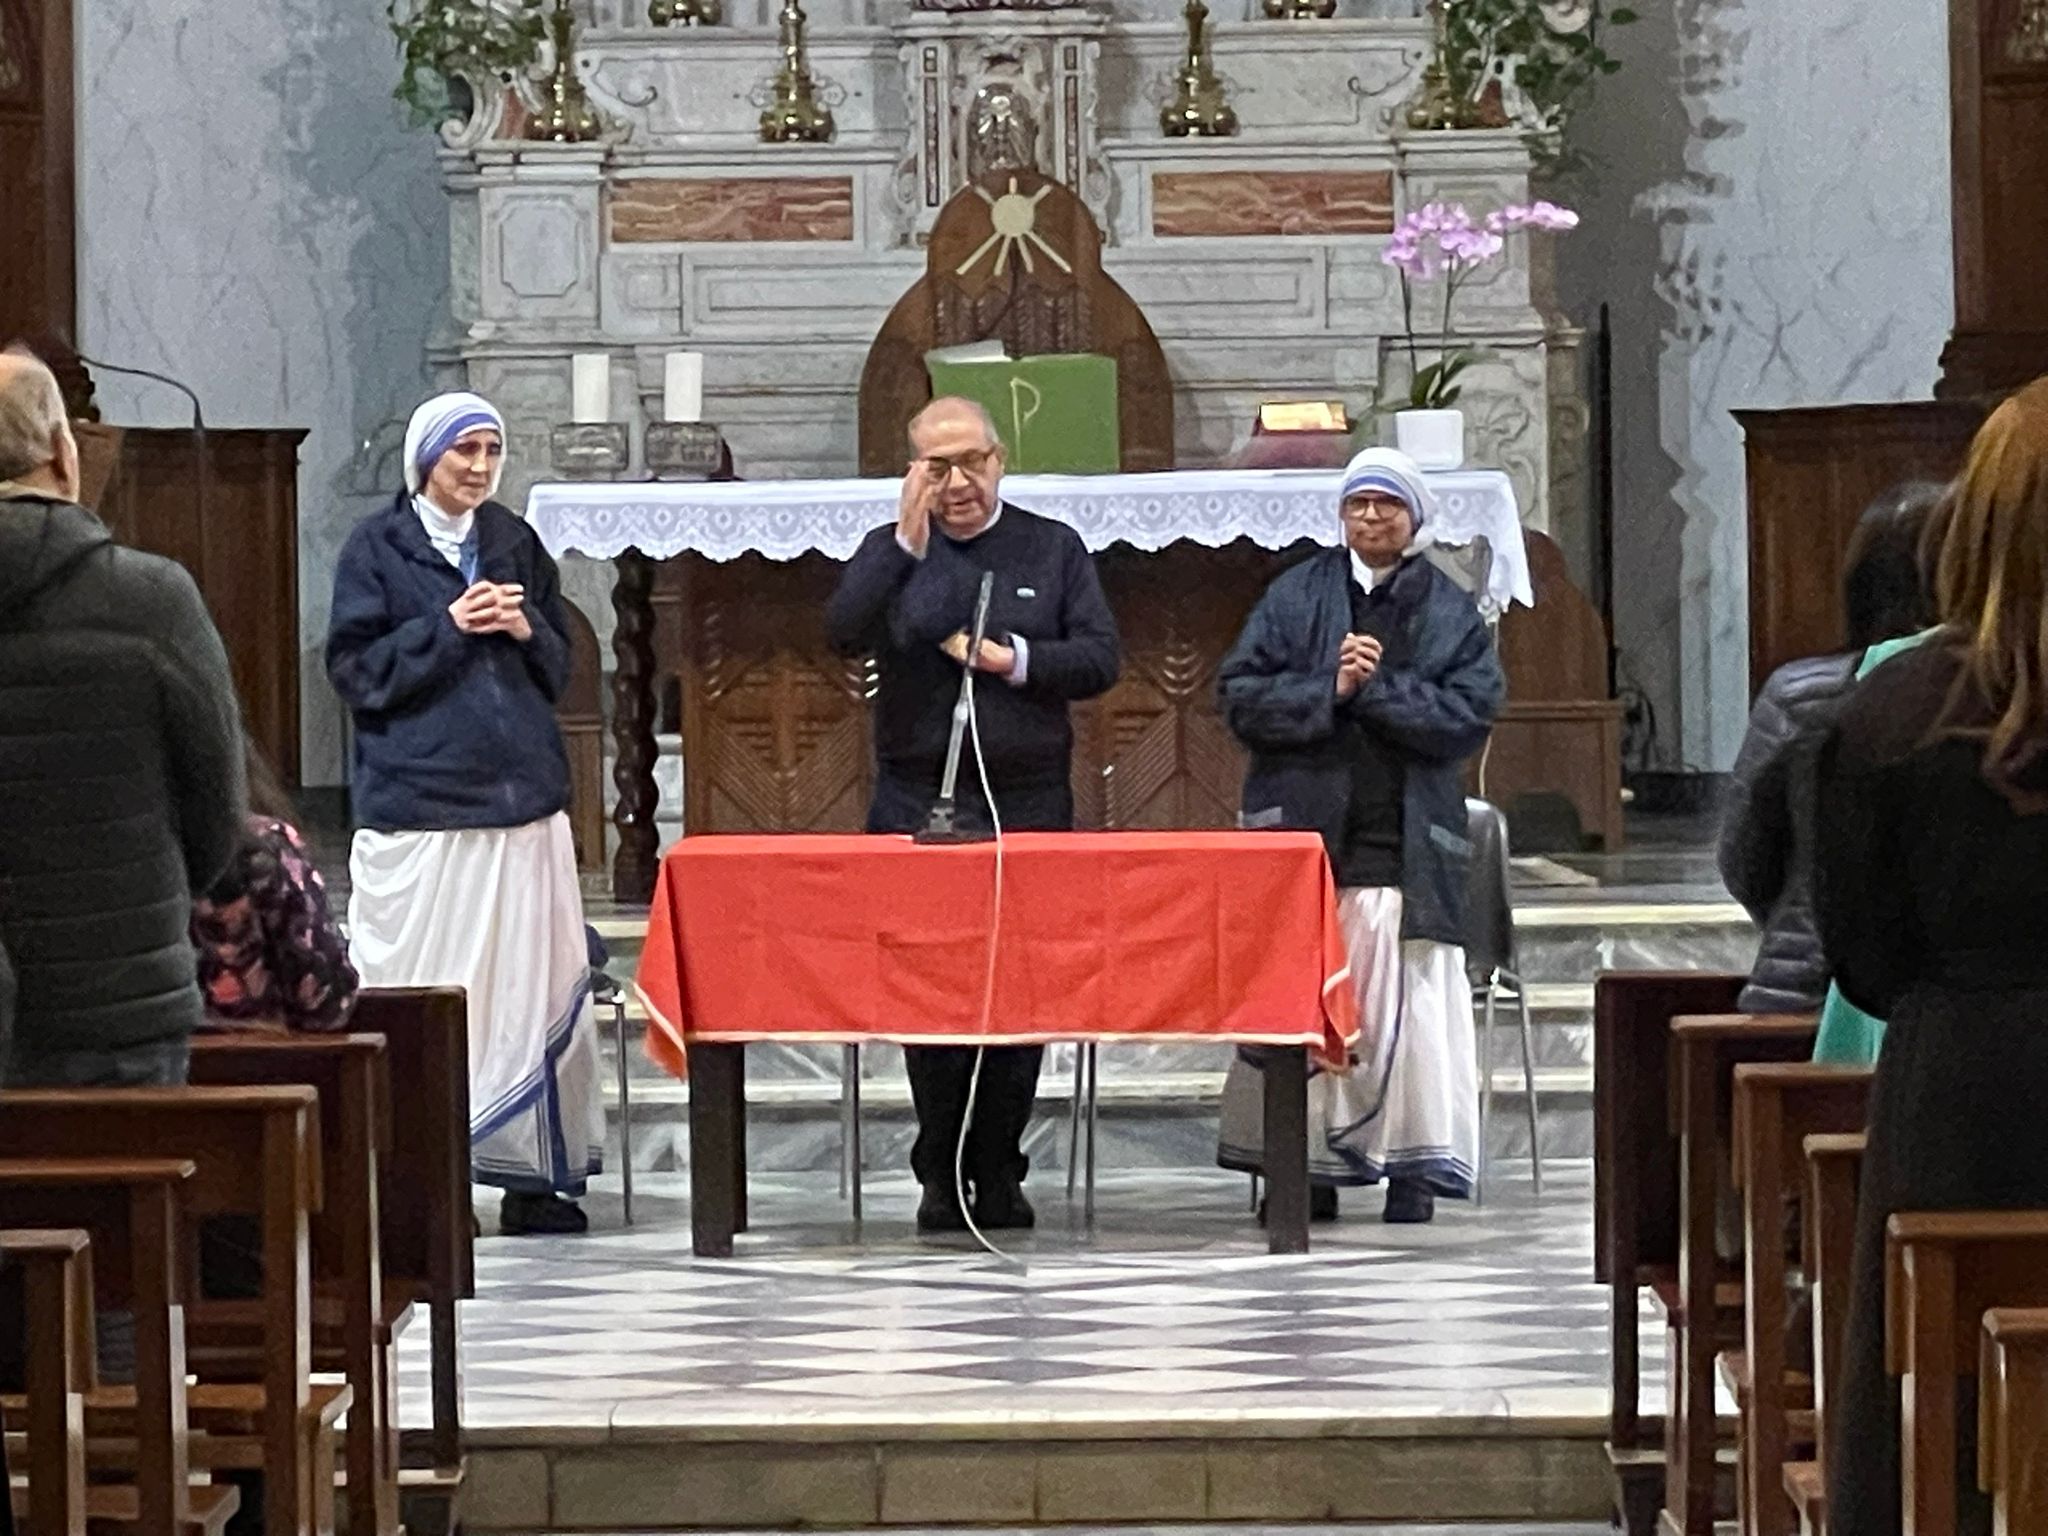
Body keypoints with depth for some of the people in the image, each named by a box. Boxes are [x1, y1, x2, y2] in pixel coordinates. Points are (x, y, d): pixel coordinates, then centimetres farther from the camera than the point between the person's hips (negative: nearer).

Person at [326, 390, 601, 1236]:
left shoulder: (516, 544, 14)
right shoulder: (377, 548, 1)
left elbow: (560, 667, 18)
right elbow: (355, 671, -4)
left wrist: (526, 630, -3)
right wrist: (447, 629, -13)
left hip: (523, 796, 5)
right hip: (418, 800, -4)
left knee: (534, 982, 2)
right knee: (421, 991, -6)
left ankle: (531, 1174, 8)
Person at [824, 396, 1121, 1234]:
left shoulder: (1053, 548, 10)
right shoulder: (890, 551, 10)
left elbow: (1100, 659, 3)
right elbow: (843, 634, -9)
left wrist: (1012, 658, -9)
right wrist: (908, 544, -12)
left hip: (1028, 800, 0)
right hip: (917, 803, 0)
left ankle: (1000, 1174, 9)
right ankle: (941, 1176, 6)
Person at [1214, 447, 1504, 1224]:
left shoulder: (1452, 613, 9)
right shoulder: (1295, 597, 11)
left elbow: (1469, 714, -3)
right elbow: (1241, 696, 2)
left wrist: (1374, 687, -11)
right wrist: (1330, 689, -11)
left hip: (1402, 842, -1)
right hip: (1300, 831, 1)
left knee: (1408, 1005, -6)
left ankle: (1414, 1169, -1)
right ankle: (1306, 1163, 6)